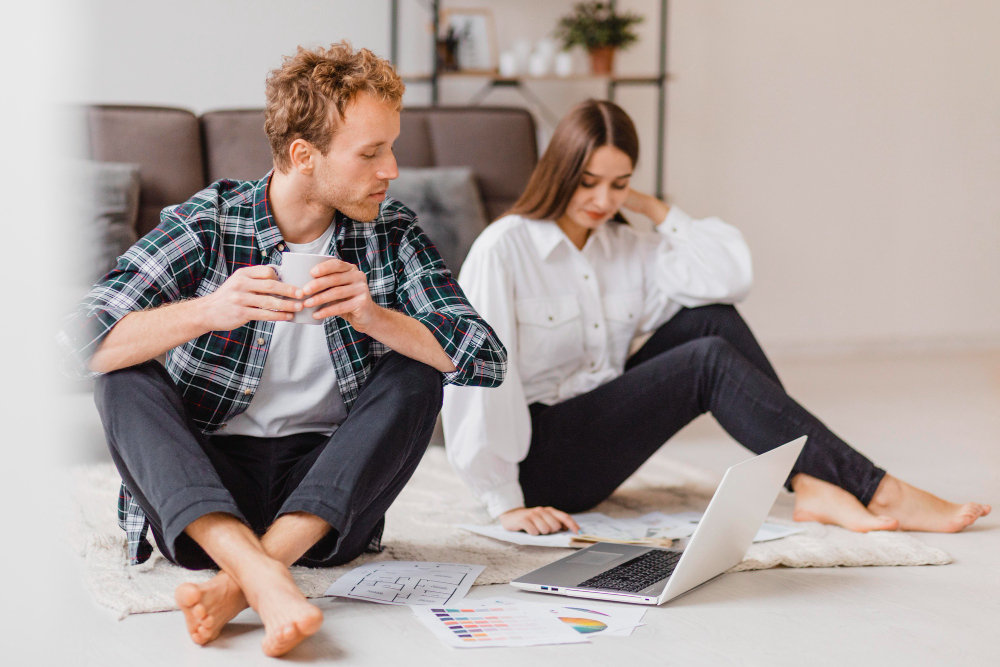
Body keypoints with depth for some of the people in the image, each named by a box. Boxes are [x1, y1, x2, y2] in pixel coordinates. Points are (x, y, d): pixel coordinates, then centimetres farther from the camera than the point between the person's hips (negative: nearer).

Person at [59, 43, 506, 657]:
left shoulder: (390, 233, 0)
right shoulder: (207, 223, -7)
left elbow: (487, 360, -9)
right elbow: (79, 343, -18)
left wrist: (373, 316, -25)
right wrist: (206, 312, -34)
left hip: (323, 504, 2)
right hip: (204, 498, -1)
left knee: (415, 374, -19)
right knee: (124, 379, -24)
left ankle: (243, 576, -36)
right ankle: (262, 578, -46)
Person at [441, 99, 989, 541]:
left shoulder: (625, 246, 6)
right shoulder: (503, 249, -15)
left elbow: (729, 276, -6)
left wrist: (653, 208, -6)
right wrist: (505, 502, -27)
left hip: (594, 434, 8)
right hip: (538, 457, -7)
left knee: (712, 317, -10)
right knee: (710, 360, -21)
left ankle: (812, 485, -18)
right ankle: (883, 494, -20)